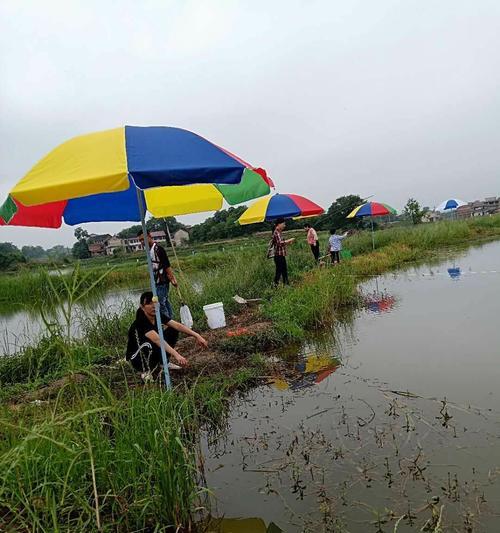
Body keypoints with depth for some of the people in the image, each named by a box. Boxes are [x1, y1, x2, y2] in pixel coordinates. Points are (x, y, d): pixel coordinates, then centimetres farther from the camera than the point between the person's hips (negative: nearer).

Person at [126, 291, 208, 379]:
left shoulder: (158, 316, -9)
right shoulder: (140, 322, -30)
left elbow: (177, 325, -13)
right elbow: (157, 339, -43)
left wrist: (196, 335, -24)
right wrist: (176, 355, -53)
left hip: (152, 353, 7)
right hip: (136, 357, -7)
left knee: (173, 331, -4)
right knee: (149, 344, -38)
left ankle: (163, 363, 8)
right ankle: (147, 372, -12)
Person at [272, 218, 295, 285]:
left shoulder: (280, 232, 14)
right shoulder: (276, 233, -16)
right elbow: (280, 243, -29)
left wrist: (288, 243, 10)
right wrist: (289, 240, -20)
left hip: (282, 255, 10)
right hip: (278, 256, -10)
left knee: (284, 271, 16)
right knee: (279, 272, -6)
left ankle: (286, 284, 25)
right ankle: (276, 285, 0)